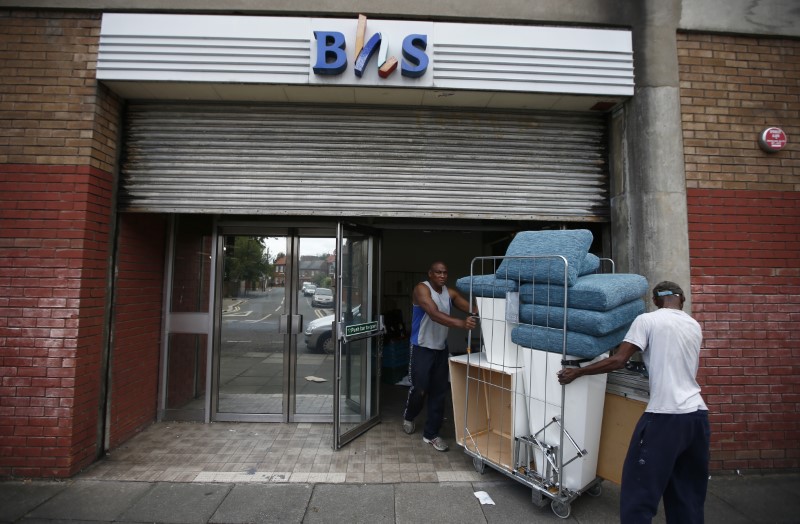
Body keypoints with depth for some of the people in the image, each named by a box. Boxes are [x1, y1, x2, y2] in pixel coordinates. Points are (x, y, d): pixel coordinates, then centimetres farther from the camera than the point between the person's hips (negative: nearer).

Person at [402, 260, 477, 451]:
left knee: (439, 392, 7)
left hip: (441, 349, 5)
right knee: (419, 389, -1)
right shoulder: (422, 289, -15)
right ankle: (408, 417, 32)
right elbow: (434, 314, -30)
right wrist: (461, 323, -43)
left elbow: (471, 308, -7)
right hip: (422, 348, -5)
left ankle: (431, 434, 21)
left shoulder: (450, 293, 4)